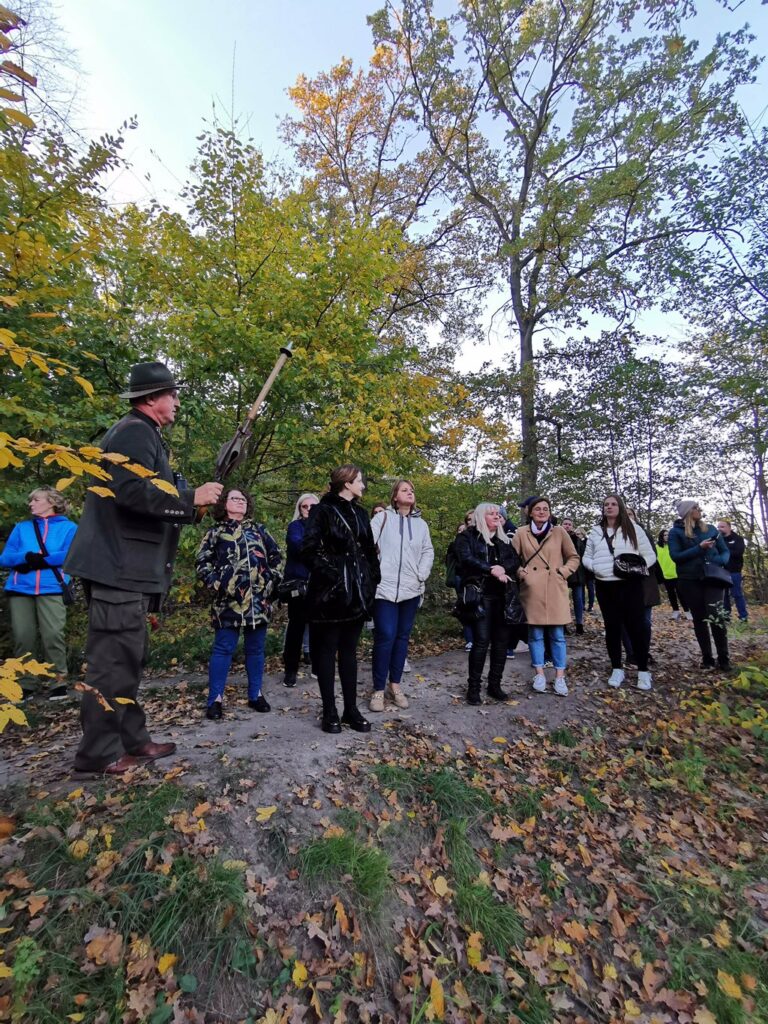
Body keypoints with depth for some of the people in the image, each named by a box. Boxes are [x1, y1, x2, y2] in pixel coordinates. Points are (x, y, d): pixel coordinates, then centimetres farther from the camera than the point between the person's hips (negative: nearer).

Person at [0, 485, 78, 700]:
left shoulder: (68, 527, 9)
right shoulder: (21, 527, 20)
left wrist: (42, 559, -10)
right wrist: (27, 557, -9)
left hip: (51, 589, -4)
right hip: (20, 589, 4)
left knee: (53, 634, -11)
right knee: (23, 636, 2)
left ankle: (59, 680, -3)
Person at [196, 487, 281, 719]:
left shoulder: (259, 529, 14)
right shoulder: (216, 532, 6)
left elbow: (276, 556, 15)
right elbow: (202, 563, 2)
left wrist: (273, 580, 5)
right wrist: (216, 583, -9)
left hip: (259, 599, 3)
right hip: (228, 600, -3)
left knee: (256, 648, 10)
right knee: (223, 648, 2)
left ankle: (256, 694, 23)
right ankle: (215, 698, 14)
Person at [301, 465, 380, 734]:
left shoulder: (360, 513, 13)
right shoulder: (322, 510, -7)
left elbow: (369, 550, 16)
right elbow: (309, 549, -14)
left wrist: (372, 581, 9)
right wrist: (330, 573, -16)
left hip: (357, 592, 6)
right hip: (330, 591, -6)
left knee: (349, 650, 13)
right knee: (327, 650, 6)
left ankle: (351, 710, 23)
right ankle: (329, 712, 17)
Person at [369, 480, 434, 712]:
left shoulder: (421, 524, 12)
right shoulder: (383, 518, 1)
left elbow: (428, 552, 14)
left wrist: (421, 575, 2)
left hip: (410, 589, 4)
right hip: (385, 587, -4)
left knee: (402, 637, 10)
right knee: (385, 636, -7)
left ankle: (394, 685, 24)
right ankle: (378, 689, 7)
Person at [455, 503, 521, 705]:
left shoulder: (504, 539, 19)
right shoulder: (467, 536, 3)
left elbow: (515, 560, 8)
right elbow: (467, 559, -12)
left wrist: (502, 568, -13)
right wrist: (492, 570, -20)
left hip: (504, 594, 5)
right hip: (481, 594, -5)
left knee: (502, 640, 5)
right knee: (482, 640, -9)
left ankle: (495, 684, 18)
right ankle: (473, 686, 4)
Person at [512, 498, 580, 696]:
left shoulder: (559, 532, 5)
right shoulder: (521, 533, 4)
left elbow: (574, 558, 11)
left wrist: (563, 572, -3)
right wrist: (521, 573, -5)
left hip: (555, 590, 0)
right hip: (532, 590, 0)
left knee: (557, 634, 4)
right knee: (535, 634, 6)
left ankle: (560, 676, 14)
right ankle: (539, 673, 17)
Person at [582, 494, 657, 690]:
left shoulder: (633, 529, 4)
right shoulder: (595, 532, 9)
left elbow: (650, 555, 4)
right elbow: (586, 557, 13)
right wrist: (594, 567, -8)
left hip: (631, 585, -2)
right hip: (605, 586, 2)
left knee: (636, 626, 1)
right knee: (612, 627, 9)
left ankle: (643, 671, 16)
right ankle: (617, 669, 20)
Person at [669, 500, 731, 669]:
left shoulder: (710, 529, 11)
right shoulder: (675, 532, 1)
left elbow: (725, 551, 12)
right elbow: (675, 556, -8)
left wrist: (720, 561, -9)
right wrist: (699, 548, -16)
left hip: (713, 578, 1)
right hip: (690, 581, -1)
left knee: (716, 615, -15)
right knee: (699, 618, 6)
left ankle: (724, 657, -1)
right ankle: (707, 657, 17)